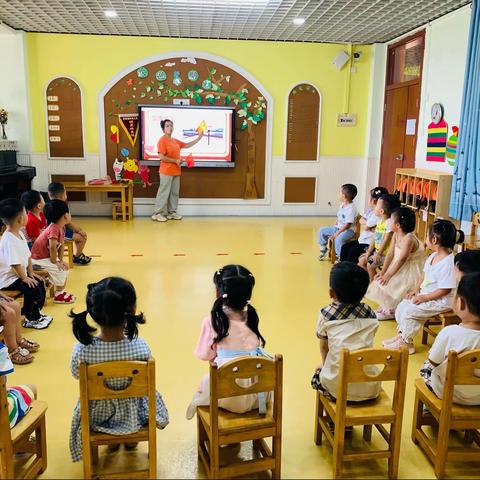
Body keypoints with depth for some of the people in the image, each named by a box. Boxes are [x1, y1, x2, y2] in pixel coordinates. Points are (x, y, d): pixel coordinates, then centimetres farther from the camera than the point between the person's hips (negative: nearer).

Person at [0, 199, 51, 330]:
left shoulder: (19, 234, 6)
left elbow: (27, 255, 11)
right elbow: (15, 263, -29)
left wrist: (31, 272, 7)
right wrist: (24, 278, -19)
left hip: (19, 274, 10)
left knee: (40, 283, 7)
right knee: (32, 289, -22)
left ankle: (36, 313, 21)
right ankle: (30, 319, -4)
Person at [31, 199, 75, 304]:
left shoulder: (61, 228, 3)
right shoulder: (54, 228, -28)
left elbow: (61, 245, 5)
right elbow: (53, 247, -33)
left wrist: (61, 260, 0)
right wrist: (55, 262, -23)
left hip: (46, 256, 10)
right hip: (38, 258, -10)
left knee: (65, 267, 10)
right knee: (60, 270, -12)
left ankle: (61, 291, 19)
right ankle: (58, 295, 0)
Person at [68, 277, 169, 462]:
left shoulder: (81, 349, -31)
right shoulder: (140, 347, -32)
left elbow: (76, 375, -8)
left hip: (97, 416, 1)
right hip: (132, 418, -1)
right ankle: (131, 439, 49)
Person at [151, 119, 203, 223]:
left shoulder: (175, 141, 14)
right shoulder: (162, 140, -12)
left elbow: (187, 145, 23)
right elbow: (162, 157, -19)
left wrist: (199, 137, 17)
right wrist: (175, 161, -14)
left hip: (176, 171, 8)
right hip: (166, 172, -8)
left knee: (174, 193, 11)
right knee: (164, 193, -5)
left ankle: (172, 212, 19)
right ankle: (157, 214, 1)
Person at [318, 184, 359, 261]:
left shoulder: (351, 209, -22)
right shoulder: (342, 205, 6)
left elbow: (347, 224, -25)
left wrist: (337, 233, -26)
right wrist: (334, 226, 4)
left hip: (348, 230, -9)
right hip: (338, 228, 9)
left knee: (338, 239, -37)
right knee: (321, 231, 6)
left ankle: (340, 257, -20)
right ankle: (323, 249, 20)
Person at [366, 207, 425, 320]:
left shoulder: (409, 239, -27)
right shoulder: (396, 235, -1)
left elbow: (401, 260, -27)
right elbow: (390, 254, 0)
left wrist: (388, 276, -25)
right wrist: (382, 272, -5)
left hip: (411, 272, -9)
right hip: (399, 269, 9)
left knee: (384, 284, -18)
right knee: (377, 282, 3)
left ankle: (392, 311, 2)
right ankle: (387, 306, 17)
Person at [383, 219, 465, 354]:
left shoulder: (448, 263, -26)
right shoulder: (433, 256, 4)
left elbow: (445, 290, -25)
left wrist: (424, 297, -21)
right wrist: (418, 289, 4)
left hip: (440, 301, -9)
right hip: (425, 294, 10)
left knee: (408, 311, -15)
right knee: (401, 306, 4)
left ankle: (406, 342, 5)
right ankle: (402, 334, 17)